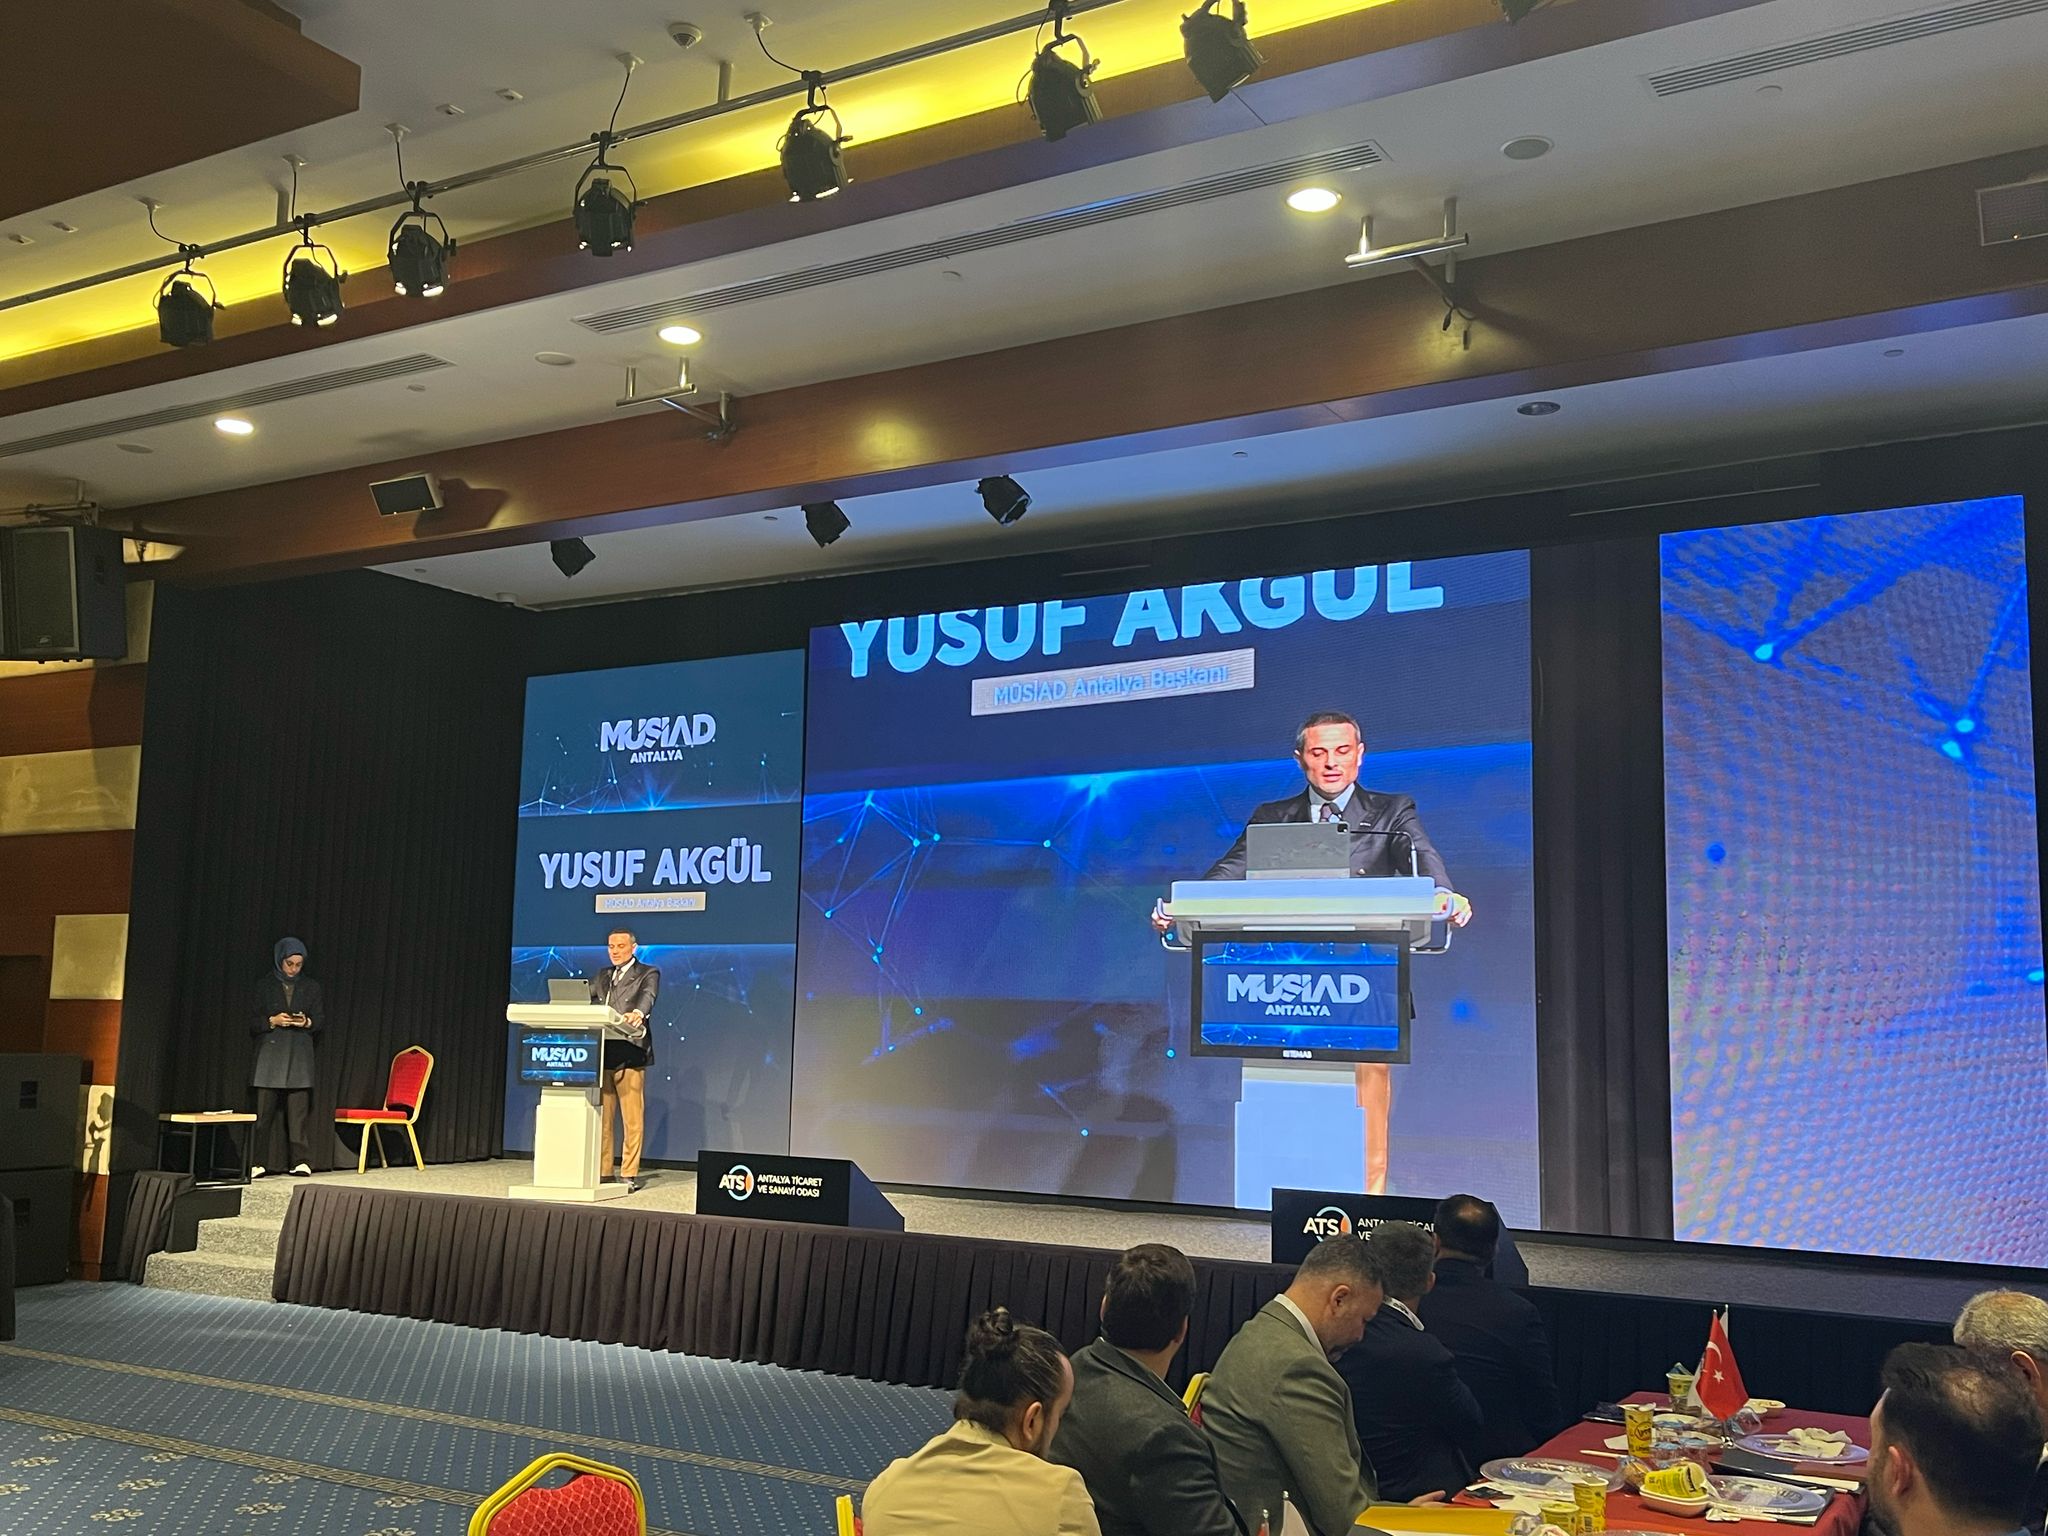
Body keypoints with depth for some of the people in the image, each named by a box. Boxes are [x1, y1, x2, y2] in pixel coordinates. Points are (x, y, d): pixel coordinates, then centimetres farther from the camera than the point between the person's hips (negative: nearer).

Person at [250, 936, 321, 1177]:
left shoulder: (311, 987, 11)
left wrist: (307, 1022, -10)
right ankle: (257, 1163, -2)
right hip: (270, 1053, -1)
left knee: (298, 1110, -4)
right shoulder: (265, 986, 8)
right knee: (264, 1110, -5)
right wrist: (272, 1021, -12)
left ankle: (300, 1162, -2)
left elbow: (319, 1020, 11)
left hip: (299, 1056, 1)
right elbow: (253, 1023, 6)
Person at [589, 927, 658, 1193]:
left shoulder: (647, 974, 4)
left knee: (632, 1118, -5)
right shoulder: (602, 977, 22)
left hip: (629, 1054, -5)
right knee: (600, 1117, 6)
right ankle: (603, 1172, 13)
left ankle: (629, 1175, -2)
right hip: (601, 1053, 5)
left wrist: (638, 1012, -36)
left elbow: (648, 996, -15)